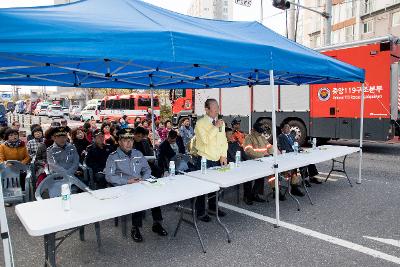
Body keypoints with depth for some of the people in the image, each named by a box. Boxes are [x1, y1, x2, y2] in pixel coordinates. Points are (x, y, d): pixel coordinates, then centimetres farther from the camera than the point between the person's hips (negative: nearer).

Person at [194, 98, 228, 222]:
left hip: (218, 160, 6)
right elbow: (205, 139, -24)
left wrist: (223, 155, 4)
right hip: (204, 160, -6)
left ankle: (213, 206, 34)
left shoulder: (220, 123, 9)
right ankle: (200, 212, 16)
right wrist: (216, 127, -21)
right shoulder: (200, 123, -11)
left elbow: (224, 141, 13)